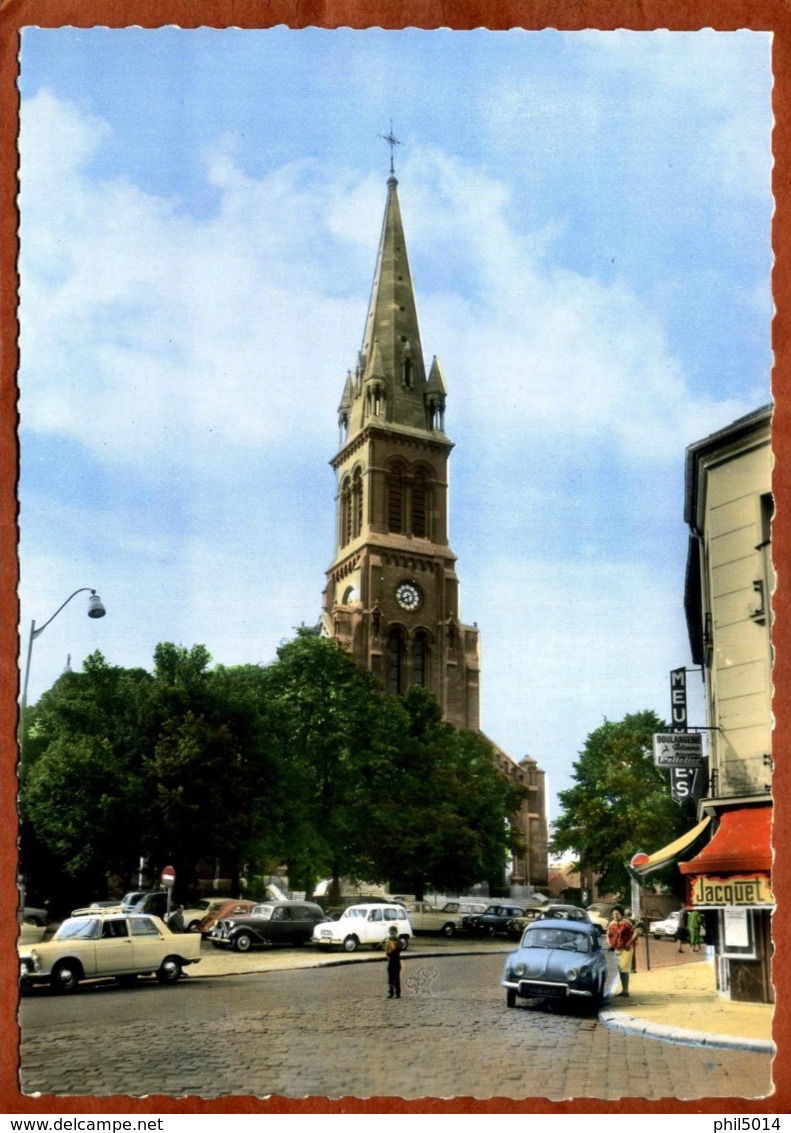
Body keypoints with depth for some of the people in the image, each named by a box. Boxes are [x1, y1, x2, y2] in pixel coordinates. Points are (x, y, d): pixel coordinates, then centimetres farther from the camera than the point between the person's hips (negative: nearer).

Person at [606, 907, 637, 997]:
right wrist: (610, 945, -1)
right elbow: (608, 936, 14)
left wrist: (629, 943, -15)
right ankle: (624, 990, 20)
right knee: (620, 969, 11)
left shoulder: (626, 923, -10)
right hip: (616, 949, 6)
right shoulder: (611, 924, 8)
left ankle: (625, 990, -10)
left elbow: (635, 933, -11)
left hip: (626, 949, -6)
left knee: (624, 969, -12)